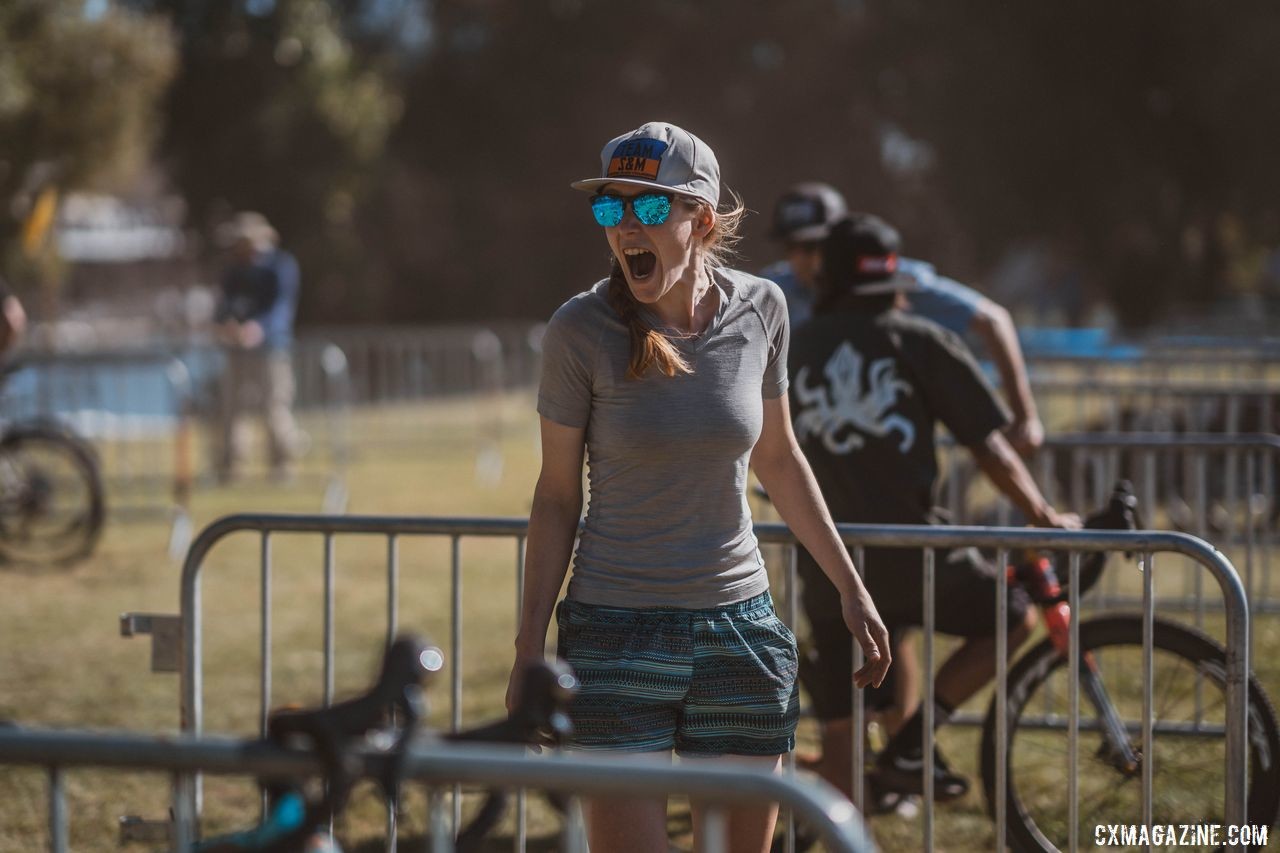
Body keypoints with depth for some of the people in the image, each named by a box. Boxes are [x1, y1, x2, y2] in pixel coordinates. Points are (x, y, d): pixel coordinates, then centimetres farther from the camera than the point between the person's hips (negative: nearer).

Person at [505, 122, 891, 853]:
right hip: (617, 635, -3)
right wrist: (530, 653, -4)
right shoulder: (582, 331, -9)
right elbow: (557, 497, -2)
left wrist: (851, 589, 17)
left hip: (742, 633, 3)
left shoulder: (758, 310, -1)